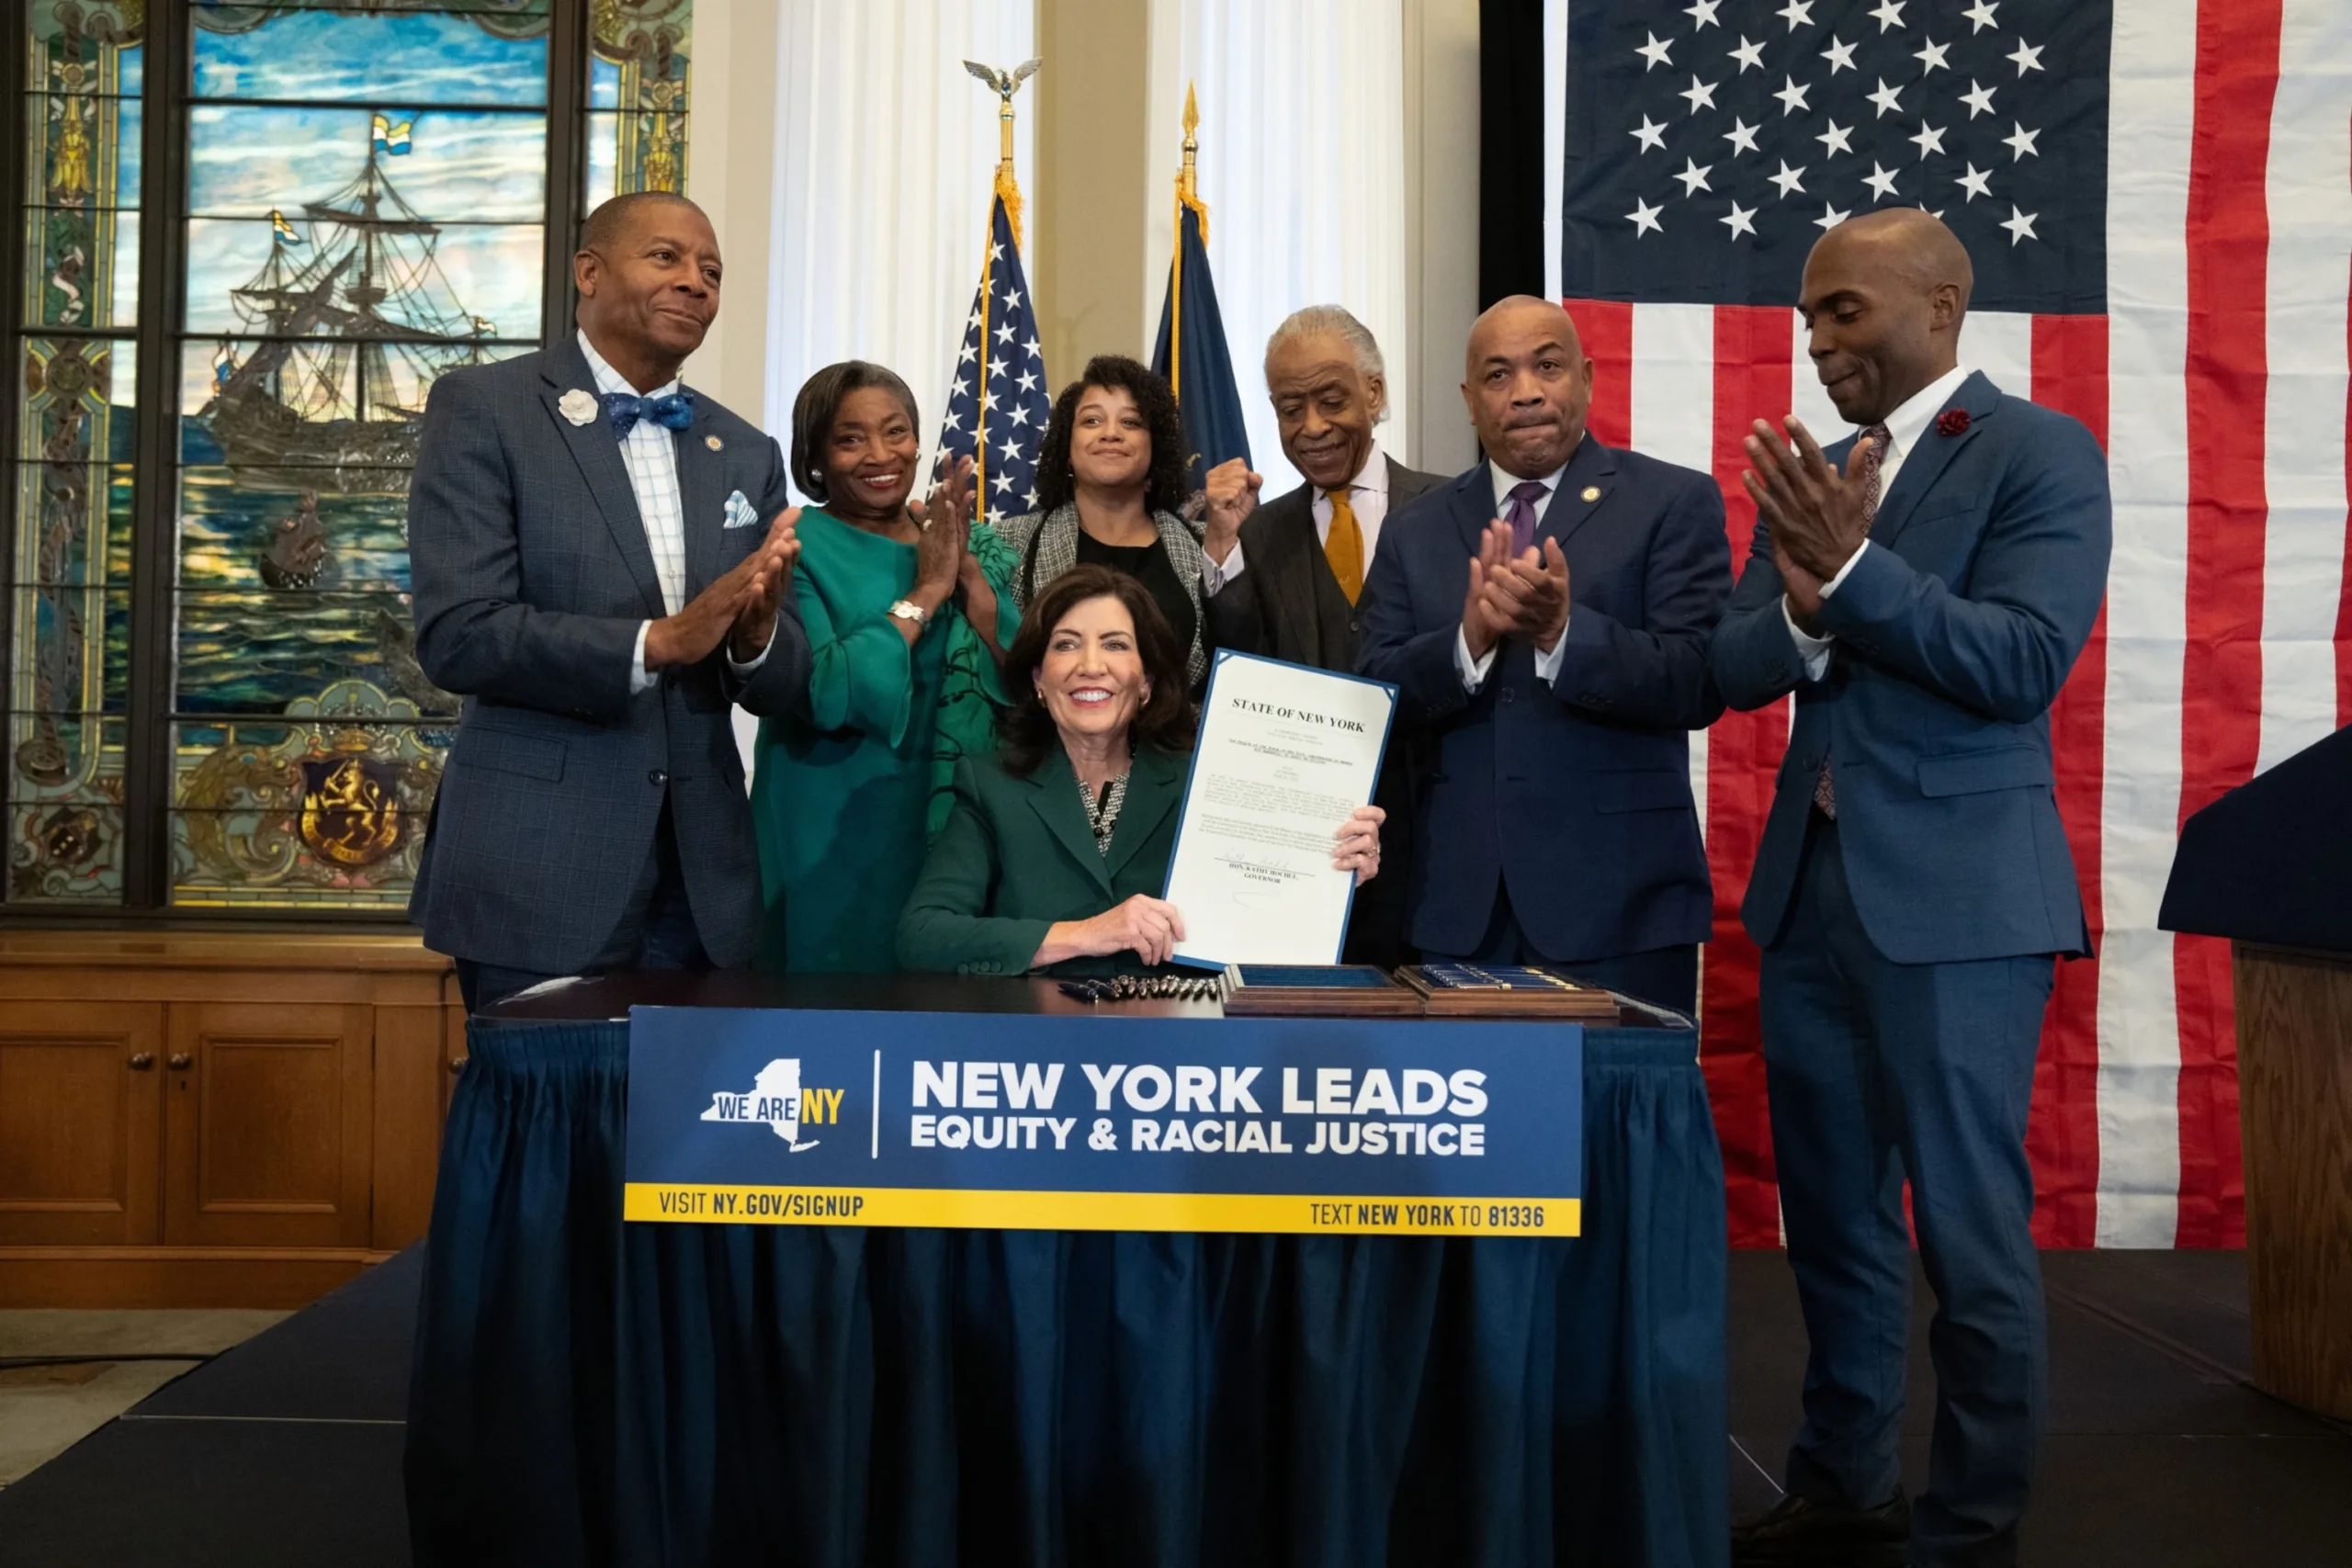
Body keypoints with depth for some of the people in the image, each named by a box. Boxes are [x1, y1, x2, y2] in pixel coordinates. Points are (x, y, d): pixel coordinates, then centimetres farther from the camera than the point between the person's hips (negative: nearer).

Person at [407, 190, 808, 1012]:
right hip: (537, 872, -4)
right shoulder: (482, 408, -2)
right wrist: (657, 642, -23)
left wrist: (754, 633, -14)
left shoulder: (745, 453, 11)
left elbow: (782, 687, 9)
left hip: (700, 876, 5)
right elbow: (457, 636, -14)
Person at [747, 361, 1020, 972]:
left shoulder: (973, 545, 7)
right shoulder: (798, 547, -8)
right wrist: (925, 591, -17)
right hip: (836, 836, -4)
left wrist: (969, 571, -13)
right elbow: (823, 694, -22)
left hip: (960, 821, 5)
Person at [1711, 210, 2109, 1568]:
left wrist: (1850, 566, -24)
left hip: (1953, 892, -6)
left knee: (1970, 1228, 1)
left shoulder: (2040, 452, -6)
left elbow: (2024, 661, -17)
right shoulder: (1812, 470, 12)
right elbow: (1735, 667, 4)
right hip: (1812, 881, 7)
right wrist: (1802, 605, -16)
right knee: (1831, 1214, 15)